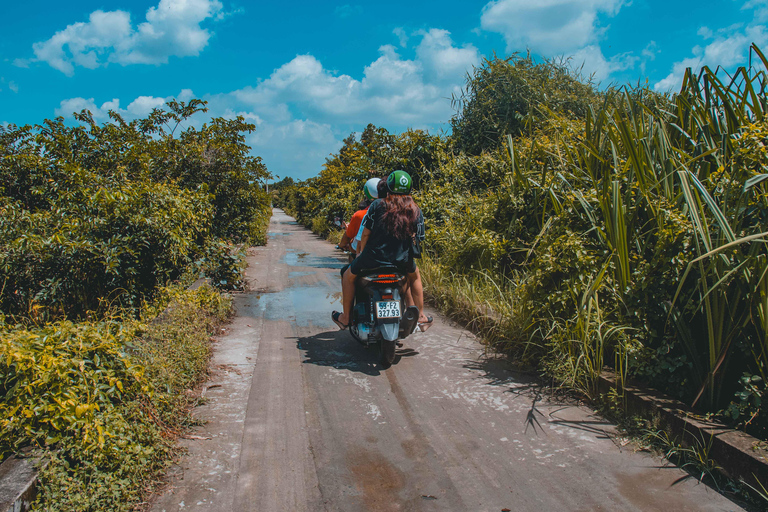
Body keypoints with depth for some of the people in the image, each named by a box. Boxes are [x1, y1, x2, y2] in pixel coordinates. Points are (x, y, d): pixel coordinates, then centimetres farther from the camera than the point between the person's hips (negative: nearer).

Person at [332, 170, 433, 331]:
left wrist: (362, 252, 13)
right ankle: (421, 317, 38)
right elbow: (418, 238, 5)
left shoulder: (378, 205, -8)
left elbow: (365, 233, -5)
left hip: (374, 257, -2)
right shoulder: (416, 210, 0)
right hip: (402, 260, 3)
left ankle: (345, 317, 30)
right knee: (415, 275, 36)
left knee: (348, 275, 25)